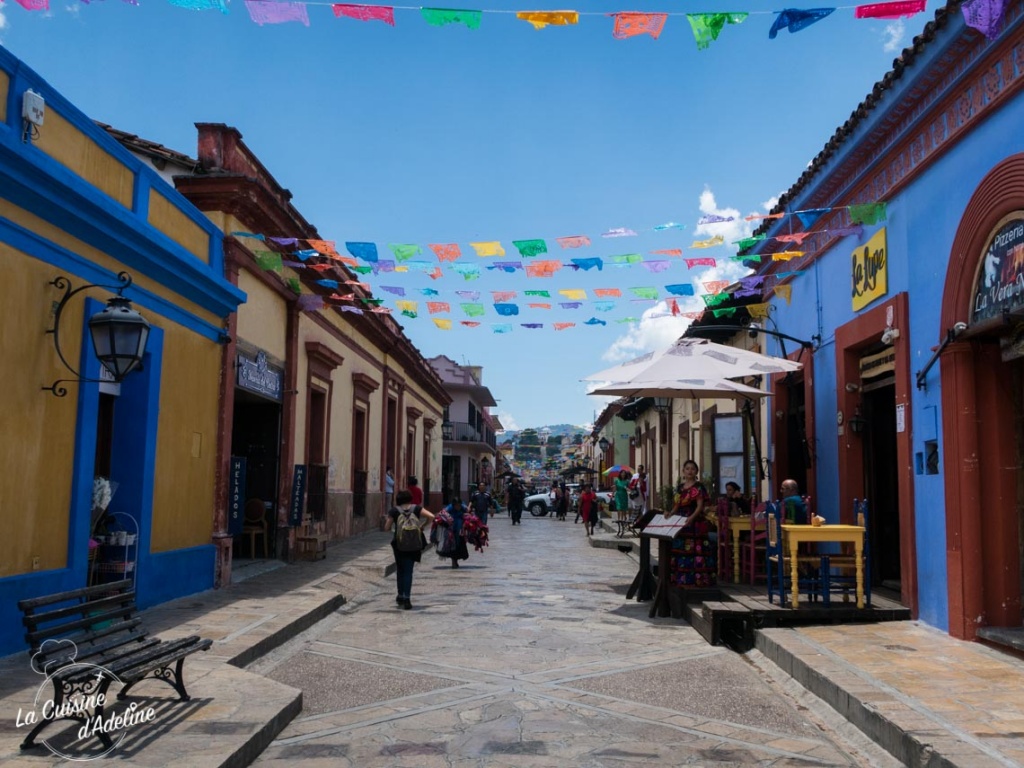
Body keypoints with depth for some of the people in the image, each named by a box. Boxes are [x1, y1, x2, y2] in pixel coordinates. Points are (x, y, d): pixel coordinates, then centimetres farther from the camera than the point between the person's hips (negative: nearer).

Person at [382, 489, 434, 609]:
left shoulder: (394, 510, -2)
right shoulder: (416, 508, 1)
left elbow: (387, 528, -1)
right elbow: (431, 516, -9)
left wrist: (389, 518, 17)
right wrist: (422, 526, 4)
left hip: (398, 542, 0)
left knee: (400, 570, 18)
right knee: (408, 571, 4)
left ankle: (401, 596, 21)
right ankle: (406, 598, -6)